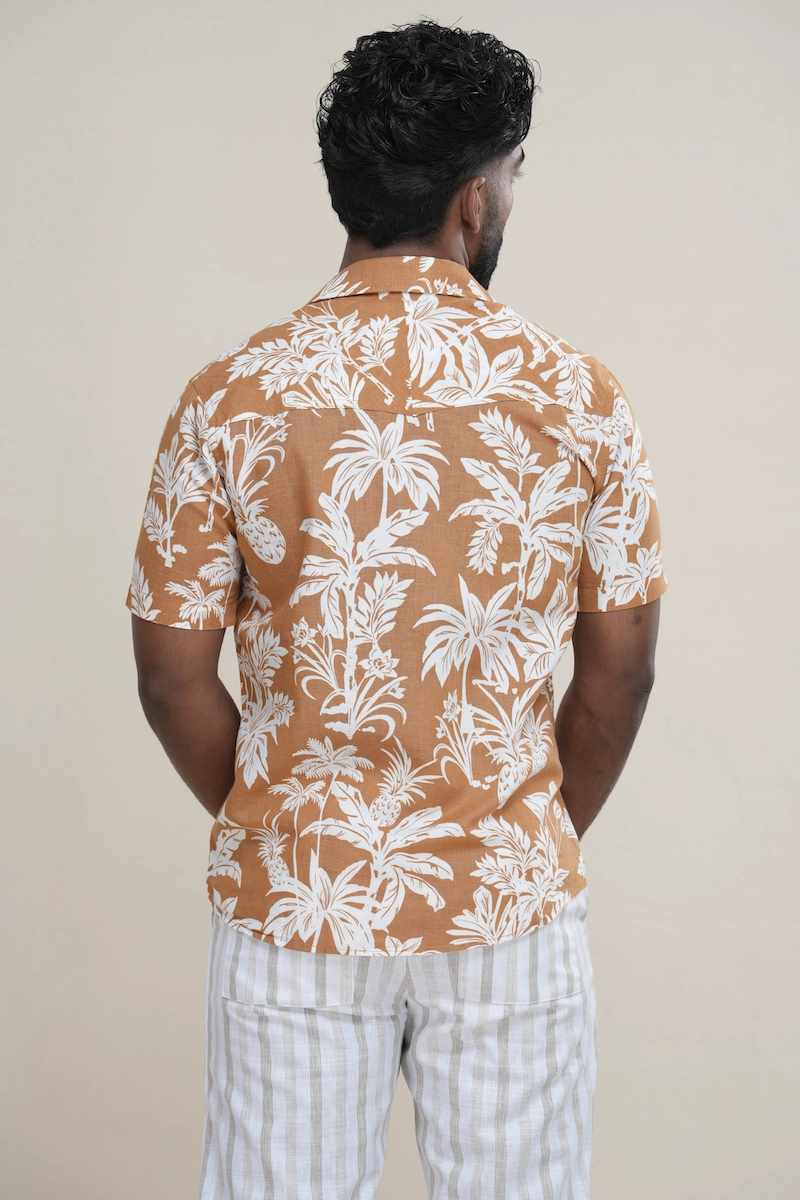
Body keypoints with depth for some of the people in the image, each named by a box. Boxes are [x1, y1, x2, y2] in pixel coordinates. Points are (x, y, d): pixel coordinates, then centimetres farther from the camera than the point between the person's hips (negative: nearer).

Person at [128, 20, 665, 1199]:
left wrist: (272, 830, 10)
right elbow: (620, 665, -3)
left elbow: (173, 674, -6)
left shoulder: (228, 398, -9)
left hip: (295, 901, 0)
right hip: (513, 903, 0)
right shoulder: (576, 394, -8)